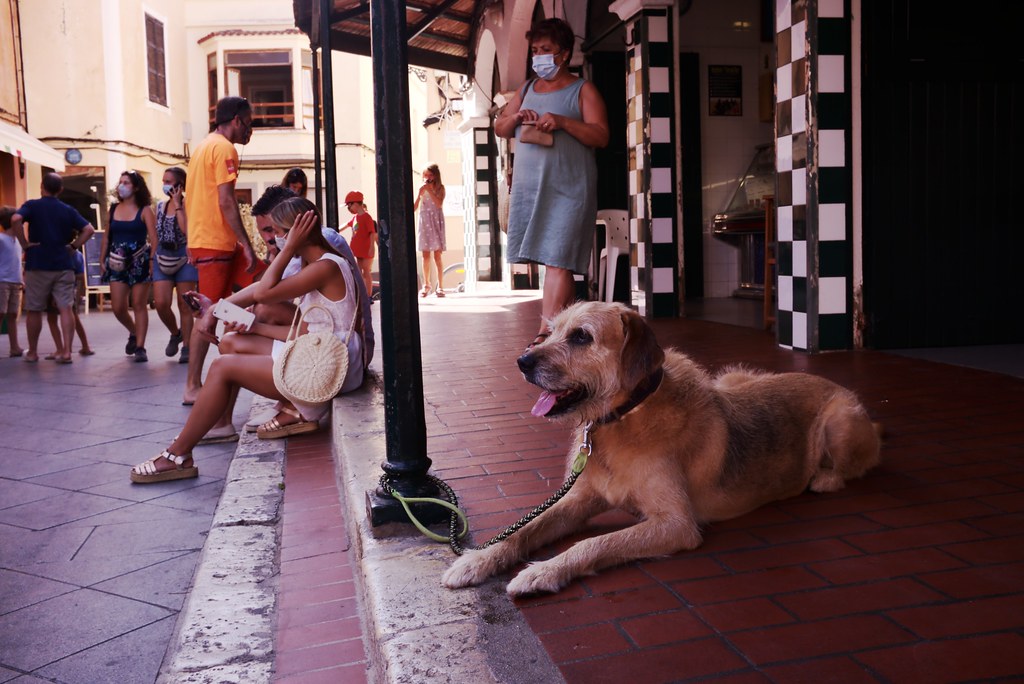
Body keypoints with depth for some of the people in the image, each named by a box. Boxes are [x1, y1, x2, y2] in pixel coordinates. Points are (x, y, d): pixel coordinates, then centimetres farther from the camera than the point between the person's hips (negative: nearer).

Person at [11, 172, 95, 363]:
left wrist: (25, 244, -10)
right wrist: (74, 246, 4)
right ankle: (66, 352, -8)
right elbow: (89, 229, -1)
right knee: (65, 308, -1)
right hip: (63, 265, 2)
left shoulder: (32, 205, 0)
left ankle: (32, 353, 17)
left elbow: (15, 219, -19)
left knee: (34, 310, 9)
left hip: (37, 265, -1)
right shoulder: (68, 210, 7)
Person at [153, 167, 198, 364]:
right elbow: (156, 233, 17)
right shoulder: (160, 206, 11)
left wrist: (177, 204, -15)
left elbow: (186, 229, -21)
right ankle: (175, 333, 19)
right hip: (162, 259, 4)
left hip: (183, 258, -4)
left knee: (184, 305, -1)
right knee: (160, 303, -8)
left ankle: (186, 347, 7)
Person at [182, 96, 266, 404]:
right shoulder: (224, 148, -10)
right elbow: (226, 201, -19)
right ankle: (193, 388, -2)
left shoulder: (203, 147, 21)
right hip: (216, 243, -10)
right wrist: (247, 246, -17)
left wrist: (192, 244, 25)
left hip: (200, 240, 10)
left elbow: (187, 201, 22)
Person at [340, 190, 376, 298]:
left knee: (366, 273, -4)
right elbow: (348, 224, 30)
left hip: (366, 250, -8)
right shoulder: (355, 217, 11)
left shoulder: (366, 217, -14)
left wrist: (372, 247, -26)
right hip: (359, 250, 8)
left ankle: (369, 296, -1)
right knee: (361, 273, 12)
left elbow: (372, 233, -20)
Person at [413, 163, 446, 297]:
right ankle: (426, 285, 10)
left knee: (437, 256, -4)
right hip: (424, 222, 2)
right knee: (426, 256, 2)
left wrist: (430, 190, -15)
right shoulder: (422, 188, 7)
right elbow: (414, 208, 2)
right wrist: (420, 194, -10)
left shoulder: (440, 188, 3)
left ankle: (440, 285, -1)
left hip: (436, 222, -2)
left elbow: (439, 203, -14)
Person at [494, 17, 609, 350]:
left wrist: (562, 122, -20)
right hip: (530, 185, 6)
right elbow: (500, 129, 19)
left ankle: (546, 333, -19)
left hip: (568, 188, -6)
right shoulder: (526, 90, 19)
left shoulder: (583, 90, 3)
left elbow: (601, 136, -7)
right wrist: (516, 117, -3)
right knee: (553, 259, 8)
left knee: (558, 259, -14)